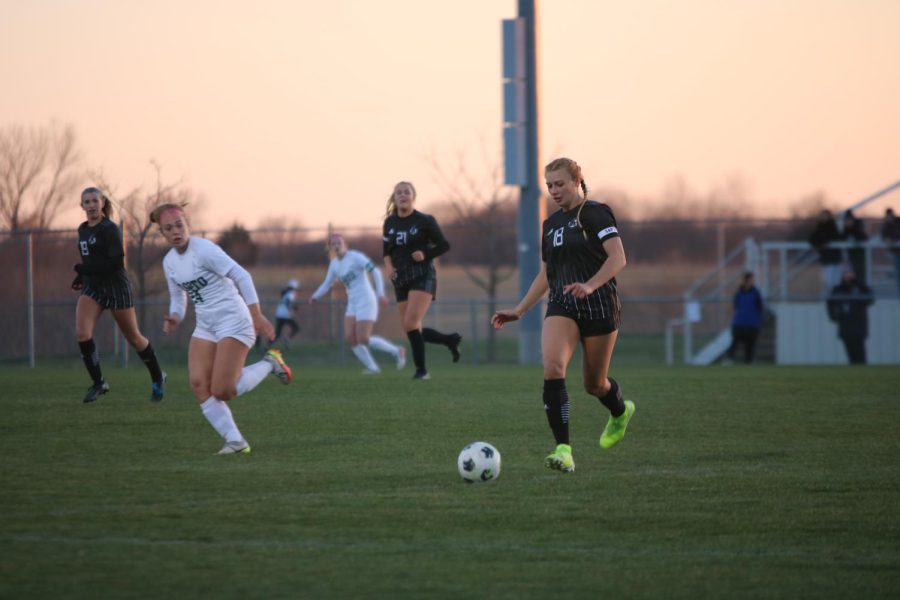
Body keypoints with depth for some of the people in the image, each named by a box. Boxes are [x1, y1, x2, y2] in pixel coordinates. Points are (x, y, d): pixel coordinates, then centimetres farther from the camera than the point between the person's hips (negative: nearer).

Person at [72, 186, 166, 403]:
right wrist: (81, 277, 8)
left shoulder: (109, 229, -15)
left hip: (116, 287, -6)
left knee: (133, 337, 6)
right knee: (82, 334, -14)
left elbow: (116, 262, -21)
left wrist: (84, 269, -20)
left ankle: (157, 378, 28)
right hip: (92, 288, 6)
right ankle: (98, 383, -2)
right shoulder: (83, 230, 9)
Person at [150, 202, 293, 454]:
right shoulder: (169, 262, 7)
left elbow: (241, 276, -19)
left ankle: (269, 364, 10)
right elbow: (178, 296, 20)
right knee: (198, 385, -11)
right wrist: (175, 318, -3)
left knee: (221, 391, -14)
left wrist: (257, 315, -24)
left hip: (233, 322, -7)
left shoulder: (204, 250, -16)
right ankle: (235, 441, -6)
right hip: (206, 327, 7)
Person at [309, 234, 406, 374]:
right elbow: (327, 284, 20)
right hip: (353, 304, 8)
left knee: (363, 339, -14)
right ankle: (372, 367, -1)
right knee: (350, 338, -7)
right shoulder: (334, 264, 12)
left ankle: (396, 351, 3)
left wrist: (381, 294, -23)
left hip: (366, 301, -8)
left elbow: (376, 272, -15)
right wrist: (315, 297, 7)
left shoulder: (355, 256, -11)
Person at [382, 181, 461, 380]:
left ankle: (421, 370, -11)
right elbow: (387, 250, 19)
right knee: (411, 330, 5)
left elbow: (444, 245, -1)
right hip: (401, 280, 6)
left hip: (422, 277, -6)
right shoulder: (390, 223, 8)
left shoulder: (425, 221, -5)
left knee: (411, 323, -21)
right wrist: (388, 265, -2)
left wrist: (425, 254, -16)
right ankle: (450, 340, 29)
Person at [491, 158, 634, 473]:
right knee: (552, 367, -22)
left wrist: (590, 285, -31)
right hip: (561, 306, 5)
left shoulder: (594, 213, -6)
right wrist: (518, 311, 19)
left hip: (599, 306, -5)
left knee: (594, 384, 7)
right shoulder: (551, 223, 16)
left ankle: (620, 412, 46)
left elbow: (618, 258, -16)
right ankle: (563, 450, -26)